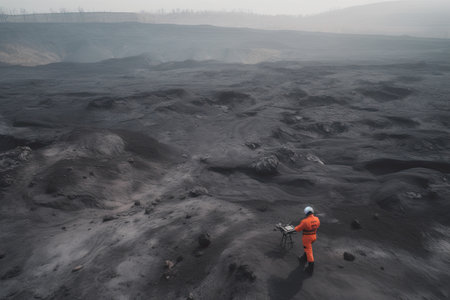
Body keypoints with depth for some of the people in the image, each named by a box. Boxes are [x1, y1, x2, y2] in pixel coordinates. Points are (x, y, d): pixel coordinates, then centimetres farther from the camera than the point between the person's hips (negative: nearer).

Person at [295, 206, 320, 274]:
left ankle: (311, 268, 10)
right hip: (314, 236, 6)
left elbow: (298, 229, -14)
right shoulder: (317, 219, -9)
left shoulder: (305, 221, -28)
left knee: (308, 251, 3)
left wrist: (296, 227, 8)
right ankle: (303, 260, 44)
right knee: (307, 248, 27)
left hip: (307, 238, -6)